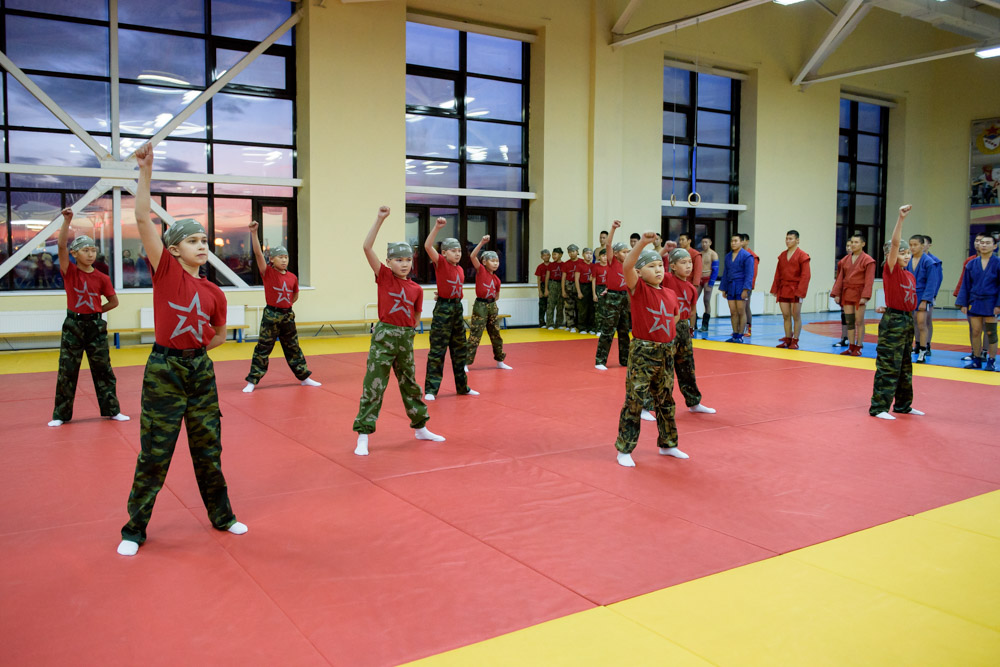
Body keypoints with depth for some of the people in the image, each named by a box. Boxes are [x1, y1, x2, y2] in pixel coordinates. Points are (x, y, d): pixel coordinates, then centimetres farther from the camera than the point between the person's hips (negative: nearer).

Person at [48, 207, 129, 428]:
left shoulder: (102, 278, -1)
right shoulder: (69, 272, -4)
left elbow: (114, 301, 9)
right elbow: (62, 246, -19)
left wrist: (95, 311, 3)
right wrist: (67, 221, -27)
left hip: (96, 326, 1)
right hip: (72, 325, -1)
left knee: (103, 369, 6)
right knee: (67, 371, 4)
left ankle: (111, 410, 16)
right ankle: (61, 414, 14)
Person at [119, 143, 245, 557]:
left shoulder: (214, 294, 4)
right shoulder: (166, 271, -6)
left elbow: (220, 334, 22)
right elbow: (143, 219, -16)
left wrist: (198, 345, 6)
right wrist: (146, 171, -21)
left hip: (200, 370, 4)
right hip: (164, 371, -4)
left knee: (208, 450, 14)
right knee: (153, 455, 3)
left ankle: (222, 515, 30)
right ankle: (134, 530, 20)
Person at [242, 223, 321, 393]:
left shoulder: (292, 277, 3)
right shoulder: (267, 272, -7)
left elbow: (295, 294, 21)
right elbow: (258, 253, -19)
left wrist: (287, 306, 11)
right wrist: (254, 233, -27)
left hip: (288, 315, 4)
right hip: (270, 315, -4)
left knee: (293, 348, 14)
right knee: (263, 348, 0)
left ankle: (304, 377, 23)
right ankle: (252, 381, 8)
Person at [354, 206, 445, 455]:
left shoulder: (416, 289, 4)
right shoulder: (384, 276, -3)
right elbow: (367, 247, -13)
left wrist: (405, 333, 5)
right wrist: (380, 219, -17)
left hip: (406, 339, 4)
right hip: (383, 336, -4)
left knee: (410, 384, 17)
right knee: (373, 387, -4)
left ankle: (420, 428, 32)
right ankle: (363, 437, 2)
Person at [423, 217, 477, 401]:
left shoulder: (460, 269, 9)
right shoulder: (440, 263, -8)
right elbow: (427, 246, -25)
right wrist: (437, 227, -33)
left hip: (457, 308, 7)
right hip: (442, 309, -7)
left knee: (459, 350, 14)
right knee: (437, 351, -4)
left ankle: (462, 386, 25)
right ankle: (430, 389, 3)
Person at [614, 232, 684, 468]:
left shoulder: (670, 294, 7)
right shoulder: (638, 288, -8)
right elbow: (627, 266, -26)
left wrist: (668, 334, 9)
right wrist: (643, 242, -35)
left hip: (666, 352, 6)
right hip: (643, 352, -6)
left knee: (665, 400, 17)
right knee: (634, 400, -3)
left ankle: (667, 444, 32)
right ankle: (624, 450, 8)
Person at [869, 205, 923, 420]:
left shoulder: (910, 276, 11)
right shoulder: (890, 270, -10)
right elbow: (895, 243, -22)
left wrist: (892, 309, 6)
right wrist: (901, 218, -29)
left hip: (907, 321, 8)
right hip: (892, 322, -8)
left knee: (905, 366, 15)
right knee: (888, 366, -6)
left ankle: (903, 405, 27)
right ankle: (878, 407, 0)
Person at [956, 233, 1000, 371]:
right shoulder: (971, 264, 5)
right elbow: (965, 285, 8)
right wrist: (963, 303, 2)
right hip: (974, 302, 3)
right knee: (975, 332, 5)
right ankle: (976, 360, 14)